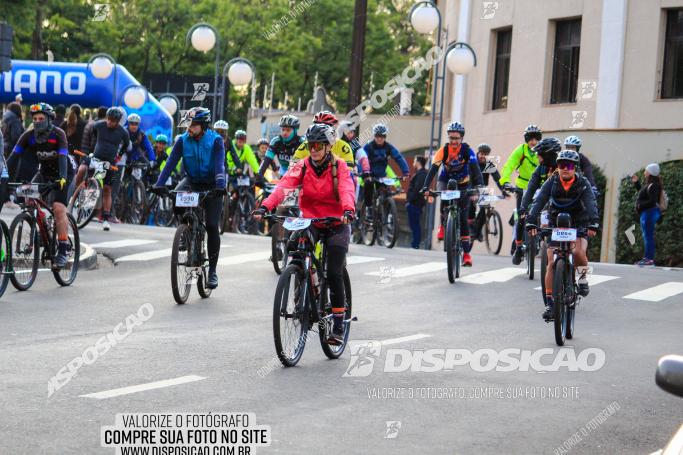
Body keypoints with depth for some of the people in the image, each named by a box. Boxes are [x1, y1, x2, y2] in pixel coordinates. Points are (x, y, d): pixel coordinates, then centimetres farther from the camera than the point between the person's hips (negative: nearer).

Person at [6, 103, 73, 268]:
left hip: (62, 173, -5)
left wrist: (62, 177, -50)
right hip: (44, 172, 5)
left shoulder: (58, 134, -24)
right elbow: (14, 156, -20)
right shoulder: (29, 135, -14)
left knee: (58, 208, -20)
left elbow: (62, 157, -35)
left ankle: (63, 249, -18)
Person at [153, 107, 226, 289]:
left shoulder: (216, 140, -17)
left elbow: (219, 165, -29)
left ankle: (212, 271, 0)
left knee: (212, 226, -10)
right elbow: (171, 162, -18)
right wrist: (159, 184, -31)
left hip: (211, 186, -3)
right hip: (192, 181, 3)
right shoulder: (183, 140, -10)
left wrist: (220, 186, -45)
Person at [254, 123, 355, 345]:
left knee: (334, 274, -11)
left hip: (336, 225, -2)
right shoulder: (302, 166, -5)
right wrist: (265, 206, -39)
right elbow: (283, 186, -21)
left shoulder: (339, 166, -10)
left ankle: (338, 326, -2)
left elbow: (346, 190, -28)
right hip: (310, 222, 3)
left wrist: (348, 210, -50)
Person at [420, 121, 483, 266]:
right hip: (446, 181, 0)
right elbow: (433, 169, -28)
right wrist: (425, 187, -41)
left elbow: (475, 169, -30)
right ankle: (443, 225, -9)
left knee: (463, 218, -8)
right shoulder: (443, 150, -21)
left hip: (463, 185, 0)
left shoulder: (467, 150, -22)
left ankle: (466, 253, -3)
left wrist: (478, 187, -45)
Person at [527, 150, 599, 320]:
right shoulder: (551, 182, -8)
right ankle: (549, 303, -5)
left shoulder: (583, 183, -11)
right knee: (552, 263, -10)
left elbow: (591, 204, -25)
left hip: (579, 226, -1)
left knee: (578, 252, -29)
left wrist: (593, 223, -42)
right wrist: (531, 222, -35)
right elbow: (539, 202, -19)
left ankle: (583, 276, 4)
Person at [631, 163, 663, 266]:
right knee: (647, 236, 15)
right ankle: (647, 257, 21)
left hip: (649, 213, -11)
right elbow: (642, 192, 31)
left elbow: (652, 201, -24)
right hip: (646, 213, 11)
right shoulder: (649, 185, 14)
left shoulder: (652, 186, -17)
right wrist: (636, 182, 27)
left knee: (648, 236, -10)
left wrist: (640, 205, -16)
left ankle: (649, 258, -11)